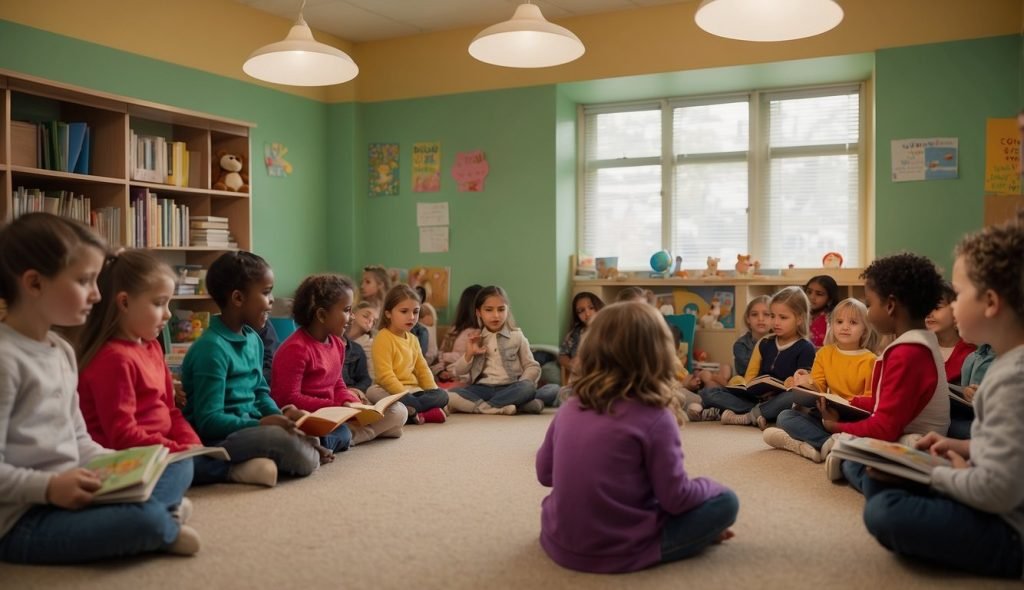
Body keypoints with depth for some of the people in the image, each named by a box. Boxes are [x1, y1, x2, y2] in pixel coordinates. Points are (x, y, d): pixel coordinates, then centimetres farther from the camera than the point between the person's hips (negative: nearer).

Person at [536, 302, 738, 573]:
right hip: (618, 553, -6)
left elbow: (545, 473, 10)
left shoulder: (570, 407, 0)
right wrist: (709, 486, 9)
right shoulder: (655, 419, -16)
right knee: (725, 501, 4)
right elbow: (676, 499, -11)